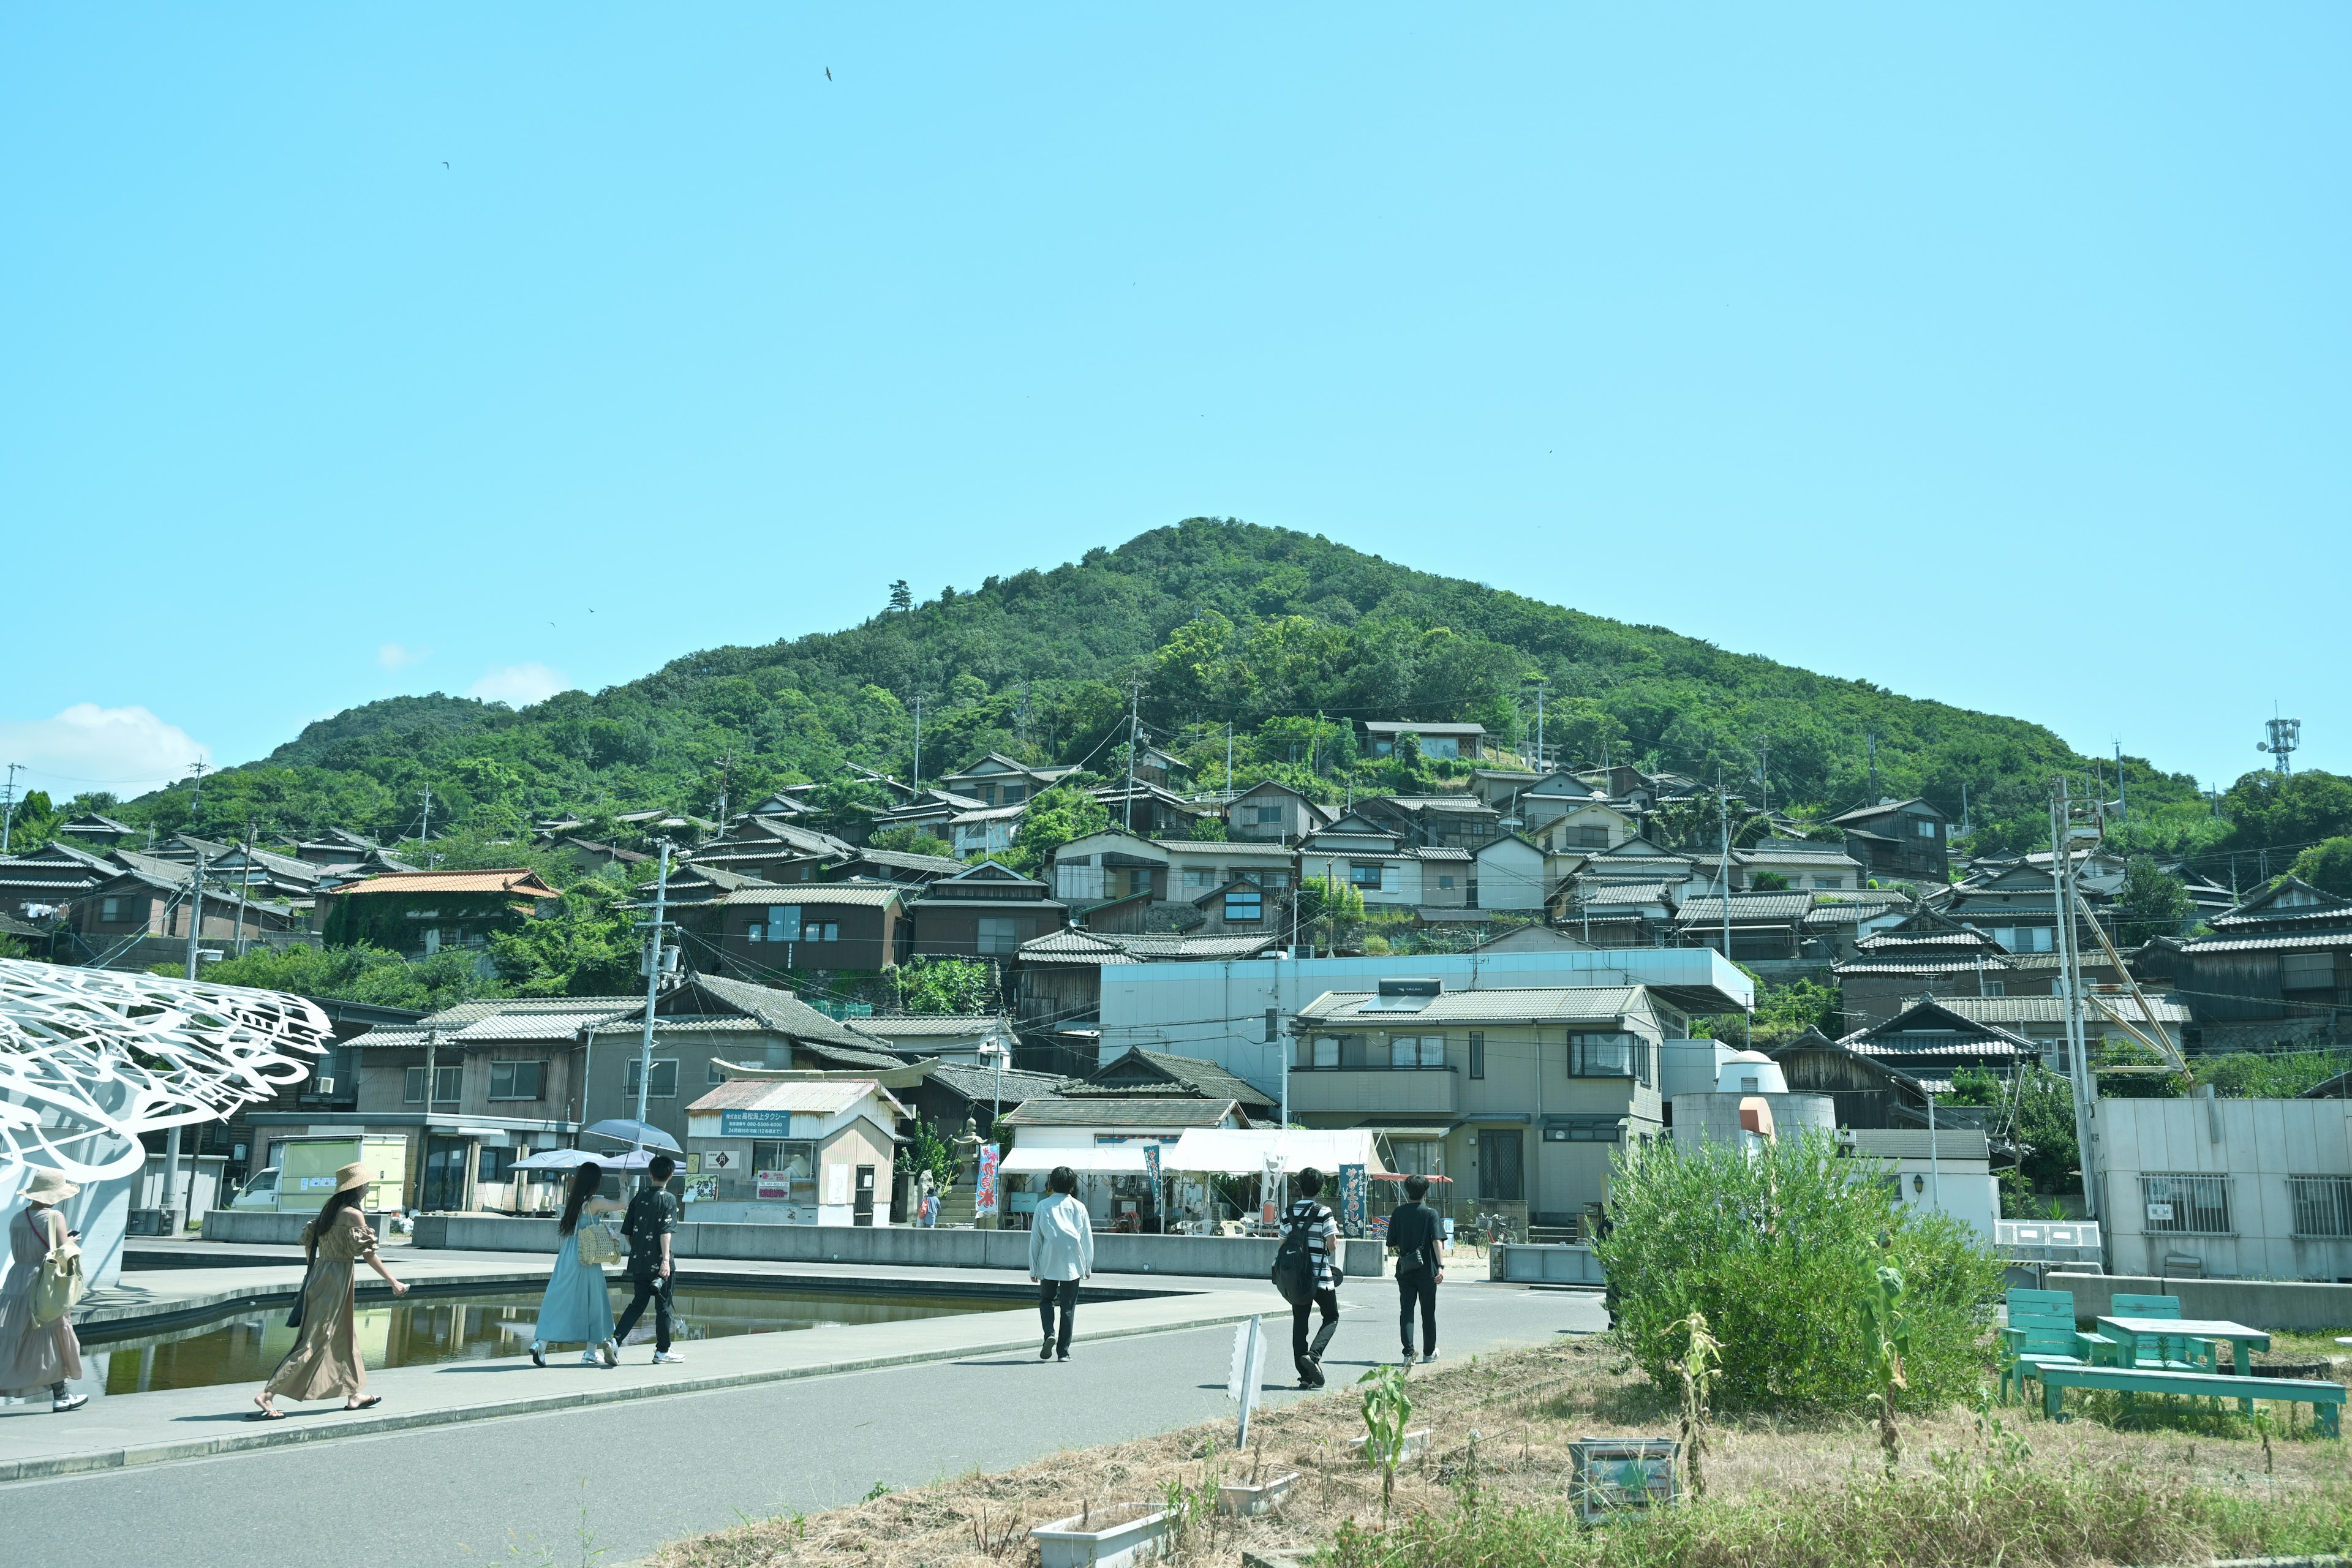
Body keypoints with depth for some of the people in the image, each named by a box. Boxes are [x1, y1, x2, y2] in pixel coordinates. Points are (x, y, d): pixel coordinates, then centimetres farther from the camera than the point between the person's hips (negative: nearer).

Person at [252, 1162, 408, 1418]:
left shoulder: (330, 1209, 8)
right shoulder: (353, 1214, -15)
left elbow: (308, 1243, 14)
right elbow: (368, 1254, -16)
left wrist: (314, 1270, 27)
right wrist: (393, 1282, -10)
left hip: (319, 1275, 9)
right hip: (336, 1280, -9)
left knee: (346, 1336, 18)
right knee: (315, 1342, -6)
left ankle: (354, 1395, 27)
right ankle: (266, 1394, -8)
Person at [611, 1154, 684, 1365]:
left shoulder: (638, 1198, 9)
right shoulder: (668, 1199, -8)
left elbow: (627, 1231, 12)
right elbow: (666, 1231, -17)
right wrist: (666, 1260, -21)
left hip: (638, 1262, 5)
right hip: (657, 1263, -5)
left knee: (637, 1304, 13)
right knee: (663, 1306, 6)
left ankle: (616, 1340, -5)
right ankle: (663, 1351, 13)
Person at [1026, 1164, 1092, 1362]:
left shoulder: (1043, 1206, 2)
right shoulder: (1079, 1207, 3)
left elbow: (1035, 1239, 3)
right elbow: (1087, 1239, 6)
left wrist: (1034, 1268, 9)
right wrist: (1088, 1267, 14)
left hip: (1048, 1263, 0)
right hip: (1073, 1264, 1)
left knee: (1046, 1299, 16)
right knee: (1068, 1307, 7)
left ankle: (1049, 1333, -8)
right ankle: (1063, 1351, 6)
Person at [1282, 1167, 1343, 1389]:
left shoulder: (1288, 1213, 5)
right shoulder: (1324, 1212, -10)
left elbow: (1284, 1245, 9)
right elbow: (1332, 1246, -12)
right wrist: (1335, 1234, 8)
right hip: (1321, 1277, -4)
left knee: (1299, 1323, 8)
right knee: (1331, 1318, 12)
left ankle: (1305, 1377, 6)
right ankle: (1313, 1355, -13)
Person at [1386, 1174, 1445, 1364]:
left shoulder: (1398, 1212, 1)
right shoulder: (1430, 1213, -5)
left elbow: (1392, 1243, 4)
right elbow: (1437, 1241, -16)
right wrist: (1441, 1266, -20)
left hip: (1405, 1269, 1)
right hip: (1427, 1270, -1)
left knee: (1406, 1311, 2)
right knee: (1428, 1312, 12)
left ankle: (1408, 1352, -12)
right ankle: (1429, 1353, 23)